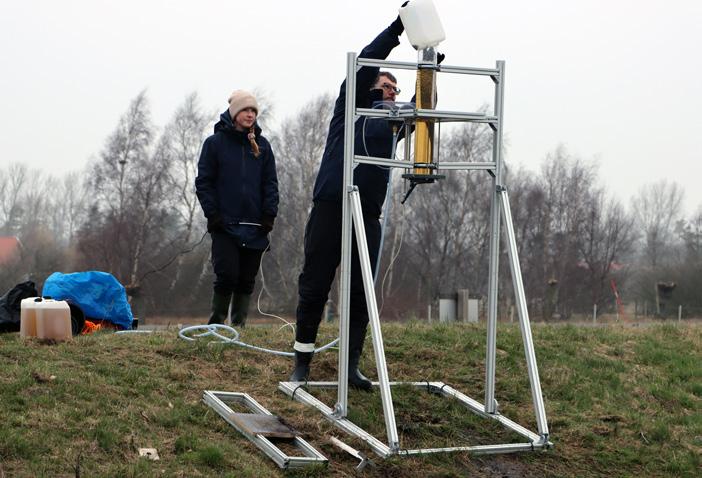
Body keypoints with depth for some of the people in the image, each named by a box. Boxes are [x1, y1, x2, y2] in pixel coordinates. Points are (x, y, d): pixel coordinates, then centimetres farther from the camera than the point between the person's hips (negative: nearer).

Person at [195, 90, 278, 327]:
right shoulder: (215, 143, 3)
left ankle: (239, 324, 14)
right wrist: (213, 214, -8)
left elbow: (270, 183, 11)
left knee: (247, 279, 5)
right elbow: (203, 182, 1)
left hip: (255, 227, 3)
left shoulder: (262, 145, 11)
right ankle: (216, 323, 5)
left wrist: (269, 215, 0)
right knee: (227, 275, -11)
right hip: (225, 225, -3)